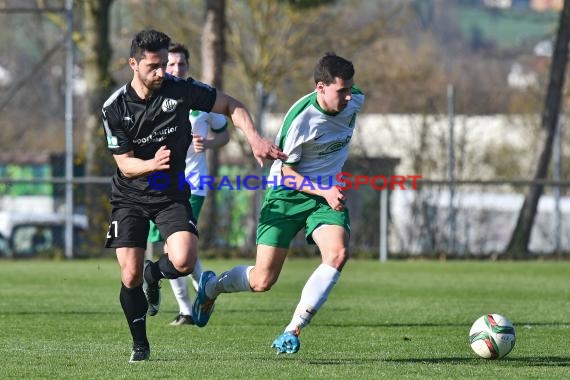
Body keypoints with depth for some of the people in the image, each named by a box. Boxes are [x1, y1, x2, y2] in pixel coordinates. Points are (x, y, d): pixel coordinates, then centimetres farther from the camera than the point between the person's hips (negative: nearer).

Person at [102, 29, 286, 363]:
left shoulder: (180, 90, -13)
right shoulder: (115, 107, -13)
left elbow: (230, 106, -2)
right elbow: (125, 164, -12)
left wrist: (255, 140, -16)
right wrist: (153, 164, -34)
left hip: (172, 195, 0)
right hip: (130, 197, 0)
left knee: (184, 262, -23)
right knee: (130, 276, -8)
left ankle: (154, 274, 15)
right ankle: (140, 345, 16)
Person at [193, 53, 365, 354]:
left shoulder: (354, 101, -7)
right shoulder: (300, 117, -25)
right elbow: (288, 173, -15)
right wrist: (323, 191, -28)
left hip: (328, 193, 5)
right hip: (287, 194, -5)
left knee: (337, 253, -26)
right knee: (262, 281, -5)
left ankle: (293, 331, -17)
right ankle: (211, 286, 30)